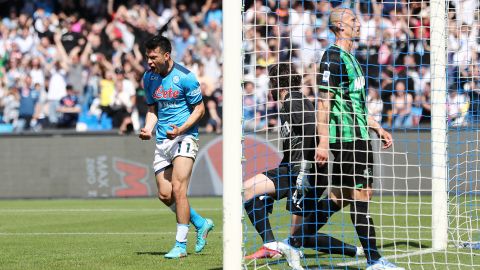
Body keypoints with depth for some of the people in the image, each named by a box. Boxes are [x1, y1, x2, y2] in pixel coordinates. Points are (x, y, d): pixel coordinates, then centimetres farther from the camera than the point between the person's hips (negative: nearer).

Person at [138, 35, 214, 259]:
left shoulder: (184, 77, -11)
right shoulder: (149, 78, 8)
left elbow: (199, 108, -5)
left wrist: (181, 129, -20)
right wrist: (148, 129, -2)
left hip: (184, 137, -7)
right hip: (162, 141, 7)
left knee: (178, 189, -16)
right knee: (165, 195, 2)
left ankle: (180, 245, -9)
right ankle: (201, 224, 25)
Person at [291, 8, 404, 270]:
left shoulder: (350, 58, 18)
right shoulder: (333, 57, -12)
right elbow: (324, 102, -17)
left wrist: (377, 128, 24)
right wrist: (323, 142, -22)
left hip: (358, 135, 10)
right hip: (346, 137, -10)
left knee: (341, 194, 12)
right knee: (359, 194, -7)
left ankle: (298, 240, 19)